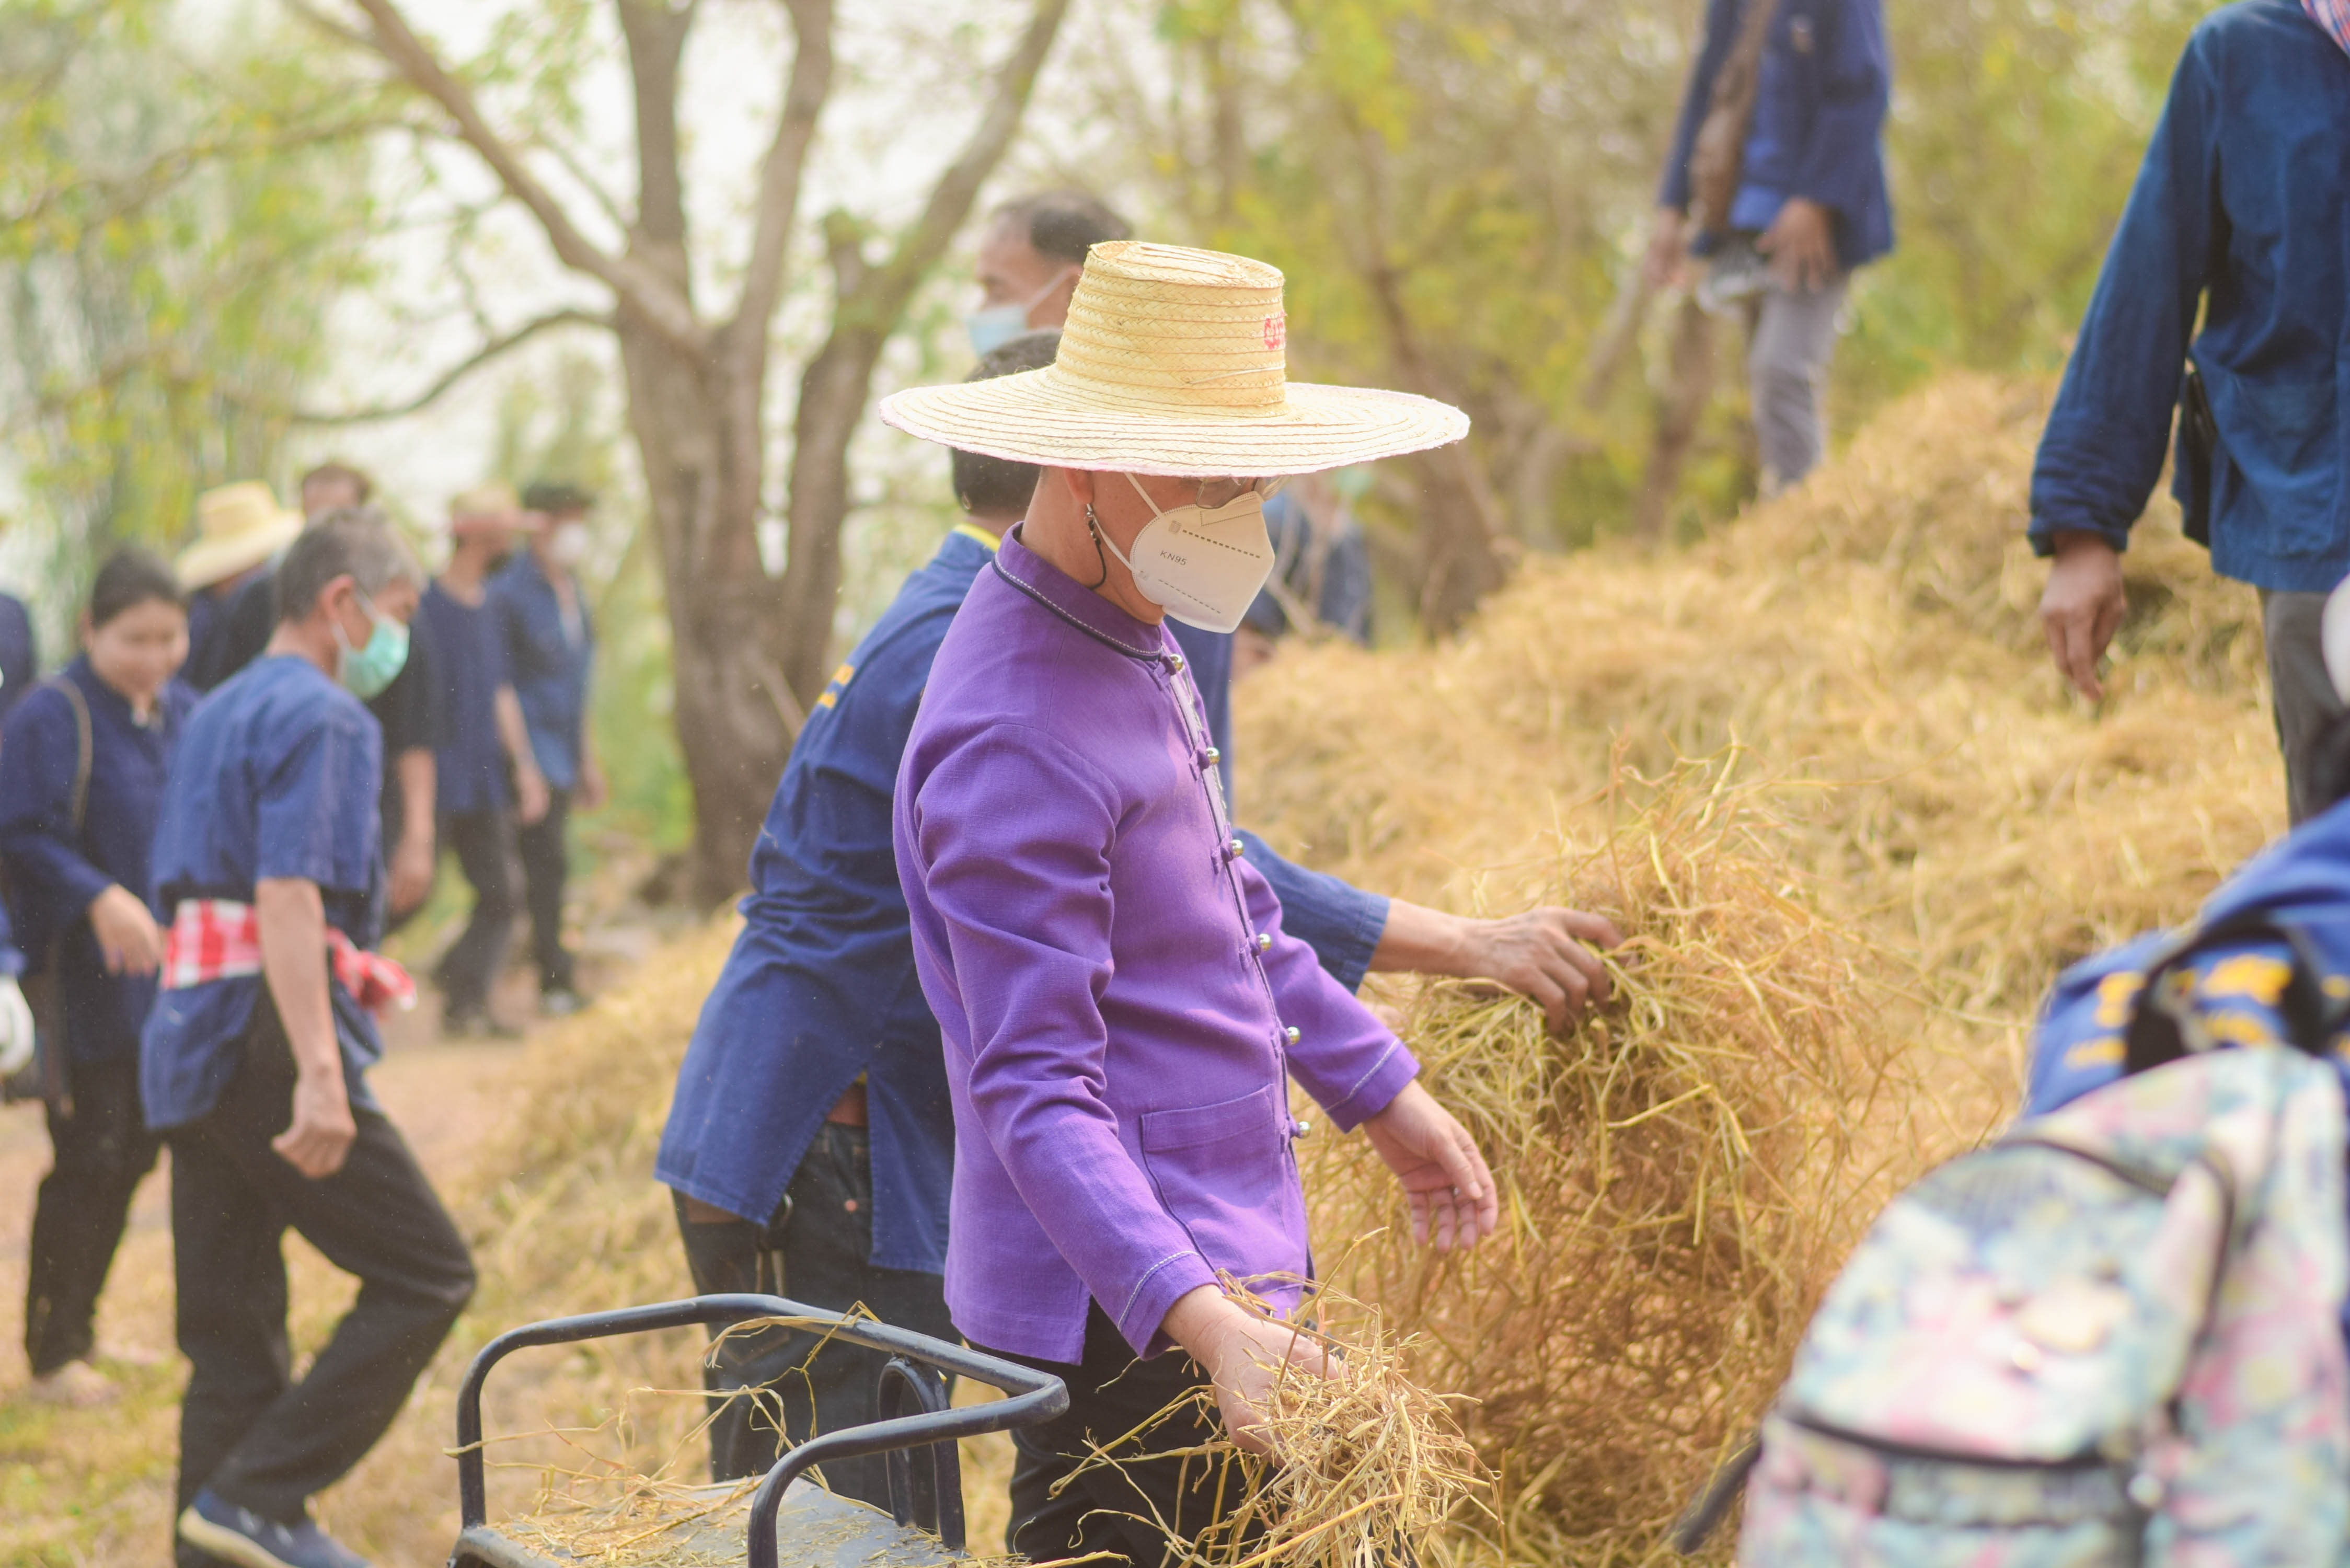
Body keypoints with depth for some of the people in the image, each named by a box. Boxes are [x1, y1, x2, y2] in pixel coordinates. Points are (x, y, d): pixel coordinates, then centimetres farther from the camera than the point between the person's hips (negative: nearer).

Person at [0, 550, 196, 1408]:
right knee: (89, 1159, -3)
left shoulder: (187, 715, 8)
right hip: (86, 983, -6)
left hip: (168, 977, 6)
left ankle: (77, 1329, 26)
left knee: (133, 1153, 12)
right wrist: (100, 899, -29)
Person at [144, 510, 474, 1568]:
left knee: (231, 1324, 11)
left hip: (186, 1035, 10)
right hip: (264, 1033, -10)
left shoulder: (215, 714, 21)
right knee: (425, 1276, -5)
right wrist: (319, 1073, -27)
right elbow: (287, 895, -20)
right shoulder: (323, 718, -8)